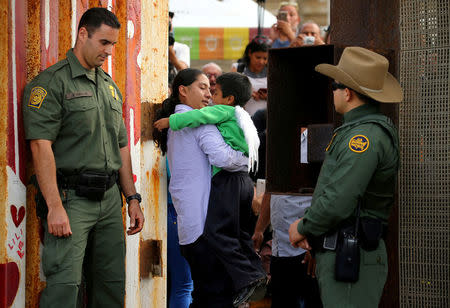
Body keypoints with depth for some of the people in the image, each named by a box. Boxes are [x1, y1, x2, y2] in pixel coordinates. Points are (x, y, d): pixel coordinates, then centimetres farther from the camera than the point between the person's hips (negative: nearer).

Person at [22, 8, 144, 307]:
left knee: (113, 283, 8)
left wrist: (133, 197, 17)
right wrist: (55, 206, -21)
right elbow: (41, 146, -15)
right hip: (71, 198, -7)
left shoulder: (110, 86, 18)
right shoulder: (52, 83, -7)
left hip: (110, 198, 7)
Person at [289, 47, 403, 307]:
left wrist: (303, 228, -7)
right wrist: (311, 229, 6)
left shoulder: (366, 135, -17)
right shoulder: (362, 130, 18)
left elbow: (338, 201, -24)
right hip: (338, 254, 10)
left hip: (350, 258, -10)